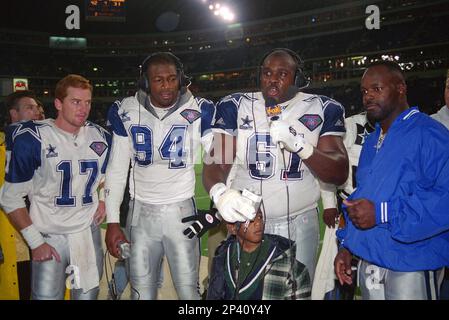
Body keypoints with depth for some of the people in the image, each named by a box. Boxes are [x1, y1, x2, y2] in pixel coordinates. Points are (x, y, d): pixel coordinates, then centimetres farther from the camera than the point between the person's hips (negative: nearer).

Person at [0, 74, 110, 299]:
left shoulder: (100, 137, 3)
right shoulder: (32, 139, -11)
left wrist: (104, 200, 4)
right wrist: (35, 242, -10)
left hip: (89, 233, 4)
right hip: (49, 239, -4)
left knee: (88, 295, 13)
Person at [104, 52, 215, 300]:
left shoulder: (199, 111, -9)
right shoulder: (127, 112, -2)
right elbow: (117, 170, 4)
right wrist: (112, 222, 1)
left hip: (182, 211, -2)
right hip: (140, 212, 2)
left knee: (188, 290, 7)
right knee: (141, 291, 12)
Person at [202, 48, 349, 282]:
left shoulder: (322, 109, -1)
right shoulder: (235, 107, 0)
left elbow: (339, 174, -6)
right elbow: (216, 163, -8)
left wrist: (299, 145, -22)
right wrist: (219, 192, -31)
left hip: (300, 225, 0)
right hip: (246, 220, 0)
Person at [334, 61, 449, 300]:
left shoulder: (429, 134, -13)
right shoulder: (372, 141, 14)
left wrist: (382, 213, -26)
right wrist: (347, 245, 14)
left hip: (410, 264, -8)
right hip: (369, 261, 8)